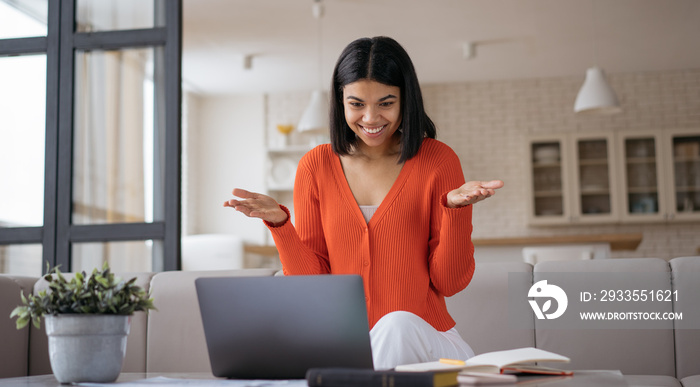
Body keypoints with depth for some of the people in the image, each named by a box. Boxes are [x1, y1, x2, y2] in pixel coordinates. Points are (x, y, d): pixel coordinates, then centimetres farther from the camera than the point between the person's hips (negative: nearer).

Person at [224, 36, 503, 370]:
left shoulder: (437, 161, 0)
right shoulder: (316, 166, 6)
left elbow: (450, 282, -1)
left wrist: (455, 207, -16)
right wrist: (279, 222, -8)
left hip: (421, 339, 0)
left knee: (398, 325, -34)